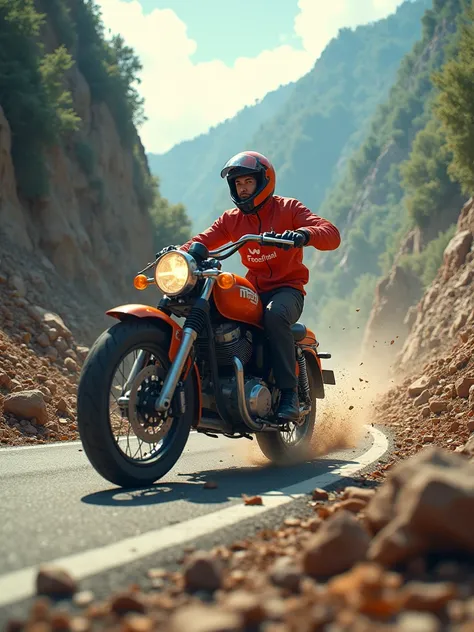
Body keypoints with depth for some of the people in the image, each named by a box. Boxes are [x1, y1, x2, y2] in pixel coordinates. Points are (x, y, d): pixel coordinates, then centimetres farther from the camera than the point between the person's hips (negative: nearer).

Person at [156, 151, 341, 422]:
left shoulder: (288, 209, -2)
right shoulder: (232, 219, 12)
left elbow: (332, 235, -15)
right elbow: (203, 241, 2)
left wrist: (303, 234, -37)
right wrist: (178, 252, -20)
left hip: (287, 288, -5)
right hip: (253, 290, 5)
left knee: (274, 314, -38)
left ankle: (289, 394, -34)